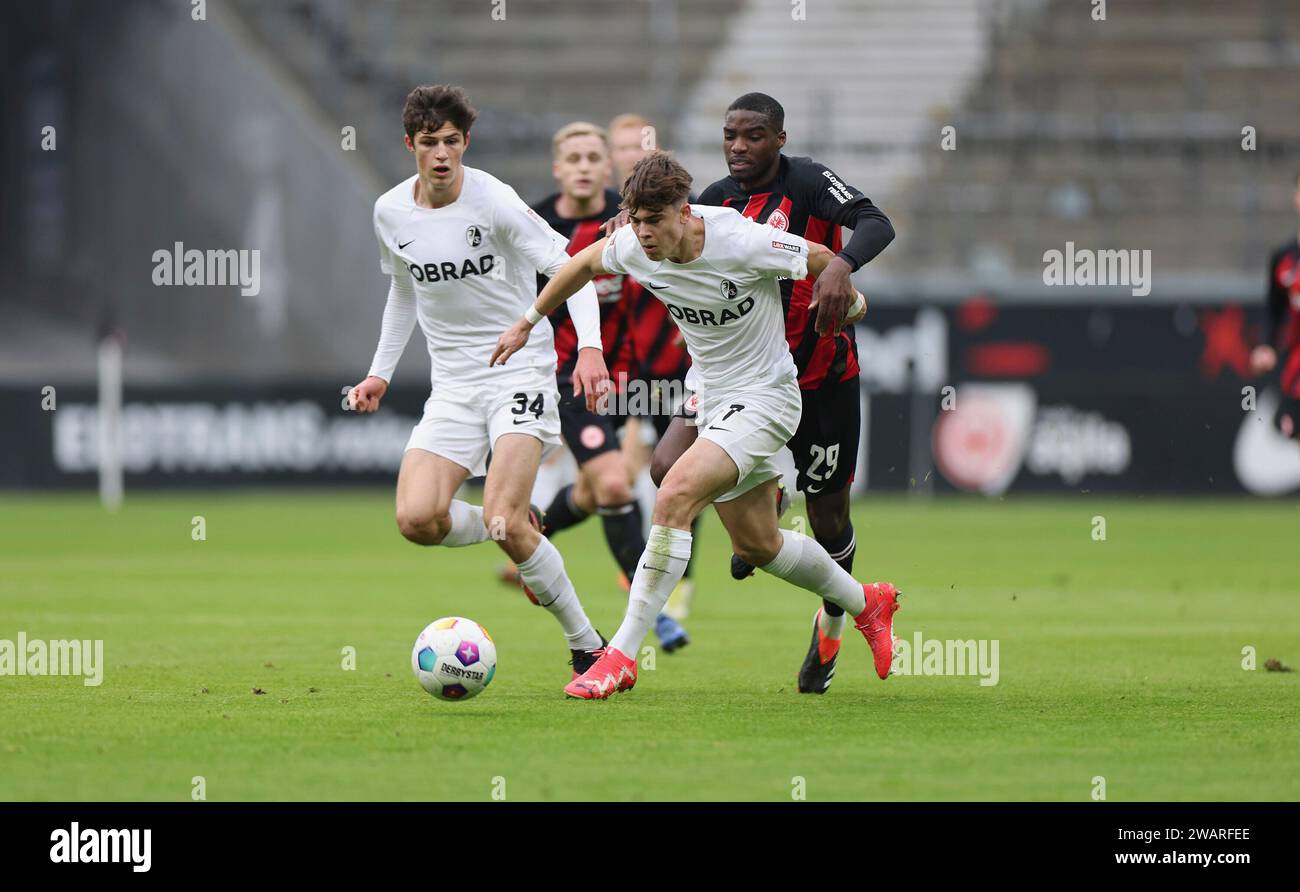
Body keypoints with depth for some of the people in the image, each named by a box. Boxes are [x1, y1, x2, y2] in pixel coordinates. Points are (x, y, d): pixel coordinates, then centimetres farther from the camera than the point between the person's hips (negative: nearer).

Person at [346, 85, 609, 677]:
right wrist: (381, 372, 19)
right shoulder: (391, 212, 4)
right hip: (453, 384, 5)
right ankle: (523, 534, 16)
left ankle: (587, 645, -5)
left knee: (502, 521, -21)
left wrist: (589, 347, -27)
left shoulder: (493, 202, -13)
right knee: (416, 519, -15)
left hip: (519, 369, -5)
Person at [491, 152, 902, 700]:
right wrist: (529, 322, 20)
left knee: (675, 495, -27)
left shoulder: (741, 244, -26)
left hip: (765, 397, -7)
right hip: (714, 402, 7)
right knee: (756, 546, 15)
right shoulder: (633, 248, -10)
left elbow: (820, 259, -8)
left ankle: (621, 655, -25)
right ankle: (865, 604, 42)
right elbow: (584, 264, 14)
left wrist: (848, 303, 12)